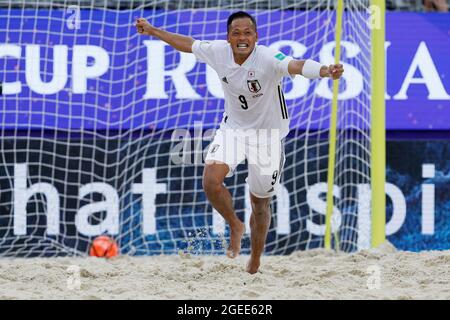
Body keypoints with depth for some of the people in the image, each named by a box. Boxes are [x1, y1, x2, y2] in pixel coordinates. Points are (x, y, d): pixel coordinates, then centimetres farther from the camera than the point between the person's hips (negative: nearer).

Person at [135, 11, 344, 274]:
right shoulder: (218, 51, -12)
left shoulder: (268, 58, -28)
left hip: (267, 134, -3)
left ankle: (255, 262, 31)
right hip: (233, 128, 3)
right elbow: (189, 44, 8)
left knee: (260, 204, 9)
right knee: (211, 180, -21)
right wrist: (153, 31, 19)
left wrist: (324, 71, -68)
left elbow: (295, 65, -48)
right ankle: (235, 227, 8)